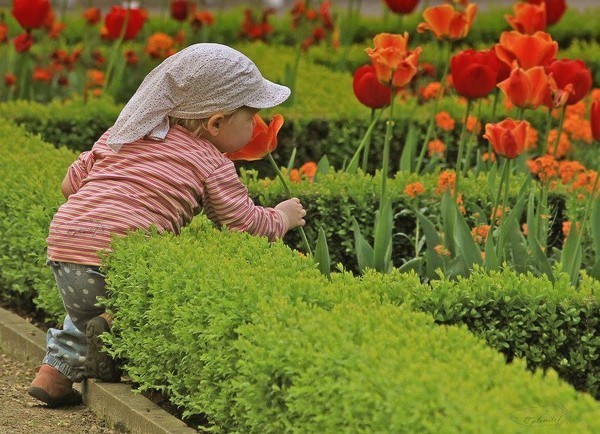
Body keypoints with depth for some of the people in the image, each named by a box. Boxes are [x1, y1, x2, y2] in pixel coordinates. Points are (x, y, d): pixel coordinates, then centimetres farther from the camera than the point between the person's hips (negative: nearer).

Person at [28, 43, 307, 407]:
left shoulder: (121, 135, 22)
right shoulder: (212, 164, 3)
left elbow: (72, 183, 24)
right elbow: (247, 225, 5)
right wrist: (282, 217, 25)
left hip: (63, 245, 7)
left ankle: (58, 367, 19)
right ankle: (119, 327, -14)